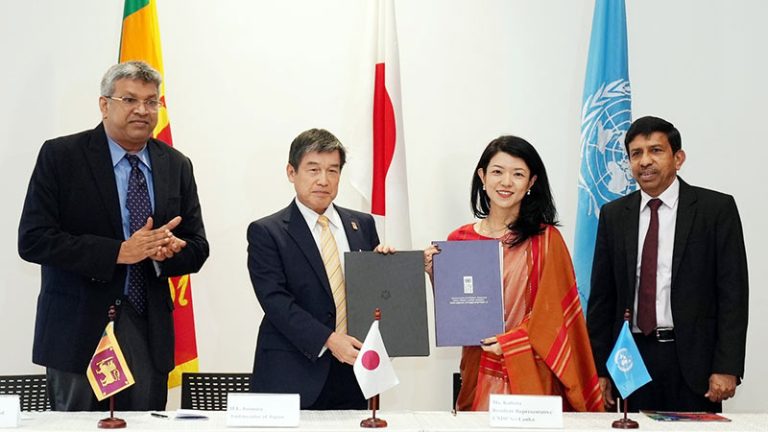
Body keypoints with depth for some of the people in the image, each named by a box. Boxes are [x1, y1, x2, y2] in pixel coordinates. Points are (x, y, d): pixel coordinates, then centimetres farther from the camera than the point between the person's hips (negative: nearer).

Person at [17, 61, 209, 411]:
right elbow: (32, 240, -11)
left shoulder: (177, 166, 9)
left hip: (149, 335, 3)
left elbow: (196, 248, 10)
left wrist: (165, 251, -14)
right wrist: (119, 251, -18)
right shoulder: (61, 155, -3)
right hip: (78, 329, -3)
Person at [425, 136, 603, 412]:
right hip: (478, 377, 3)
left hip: (530, 376, -2)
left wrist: (508, 342, -14)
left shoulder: (546, 239, -3)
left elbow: (552, 310, -4)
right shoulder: (459, 240, 5)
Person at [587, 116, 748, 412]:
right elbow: (601, 296, 10)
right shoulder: (613, 215, 9)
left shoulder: (717, 208, 0)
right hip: (631, 357, 3)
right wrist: (599, 368, 4)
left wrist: (727, 368, -11)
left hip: (692, 358, -2)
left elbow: (733, 291, -4)